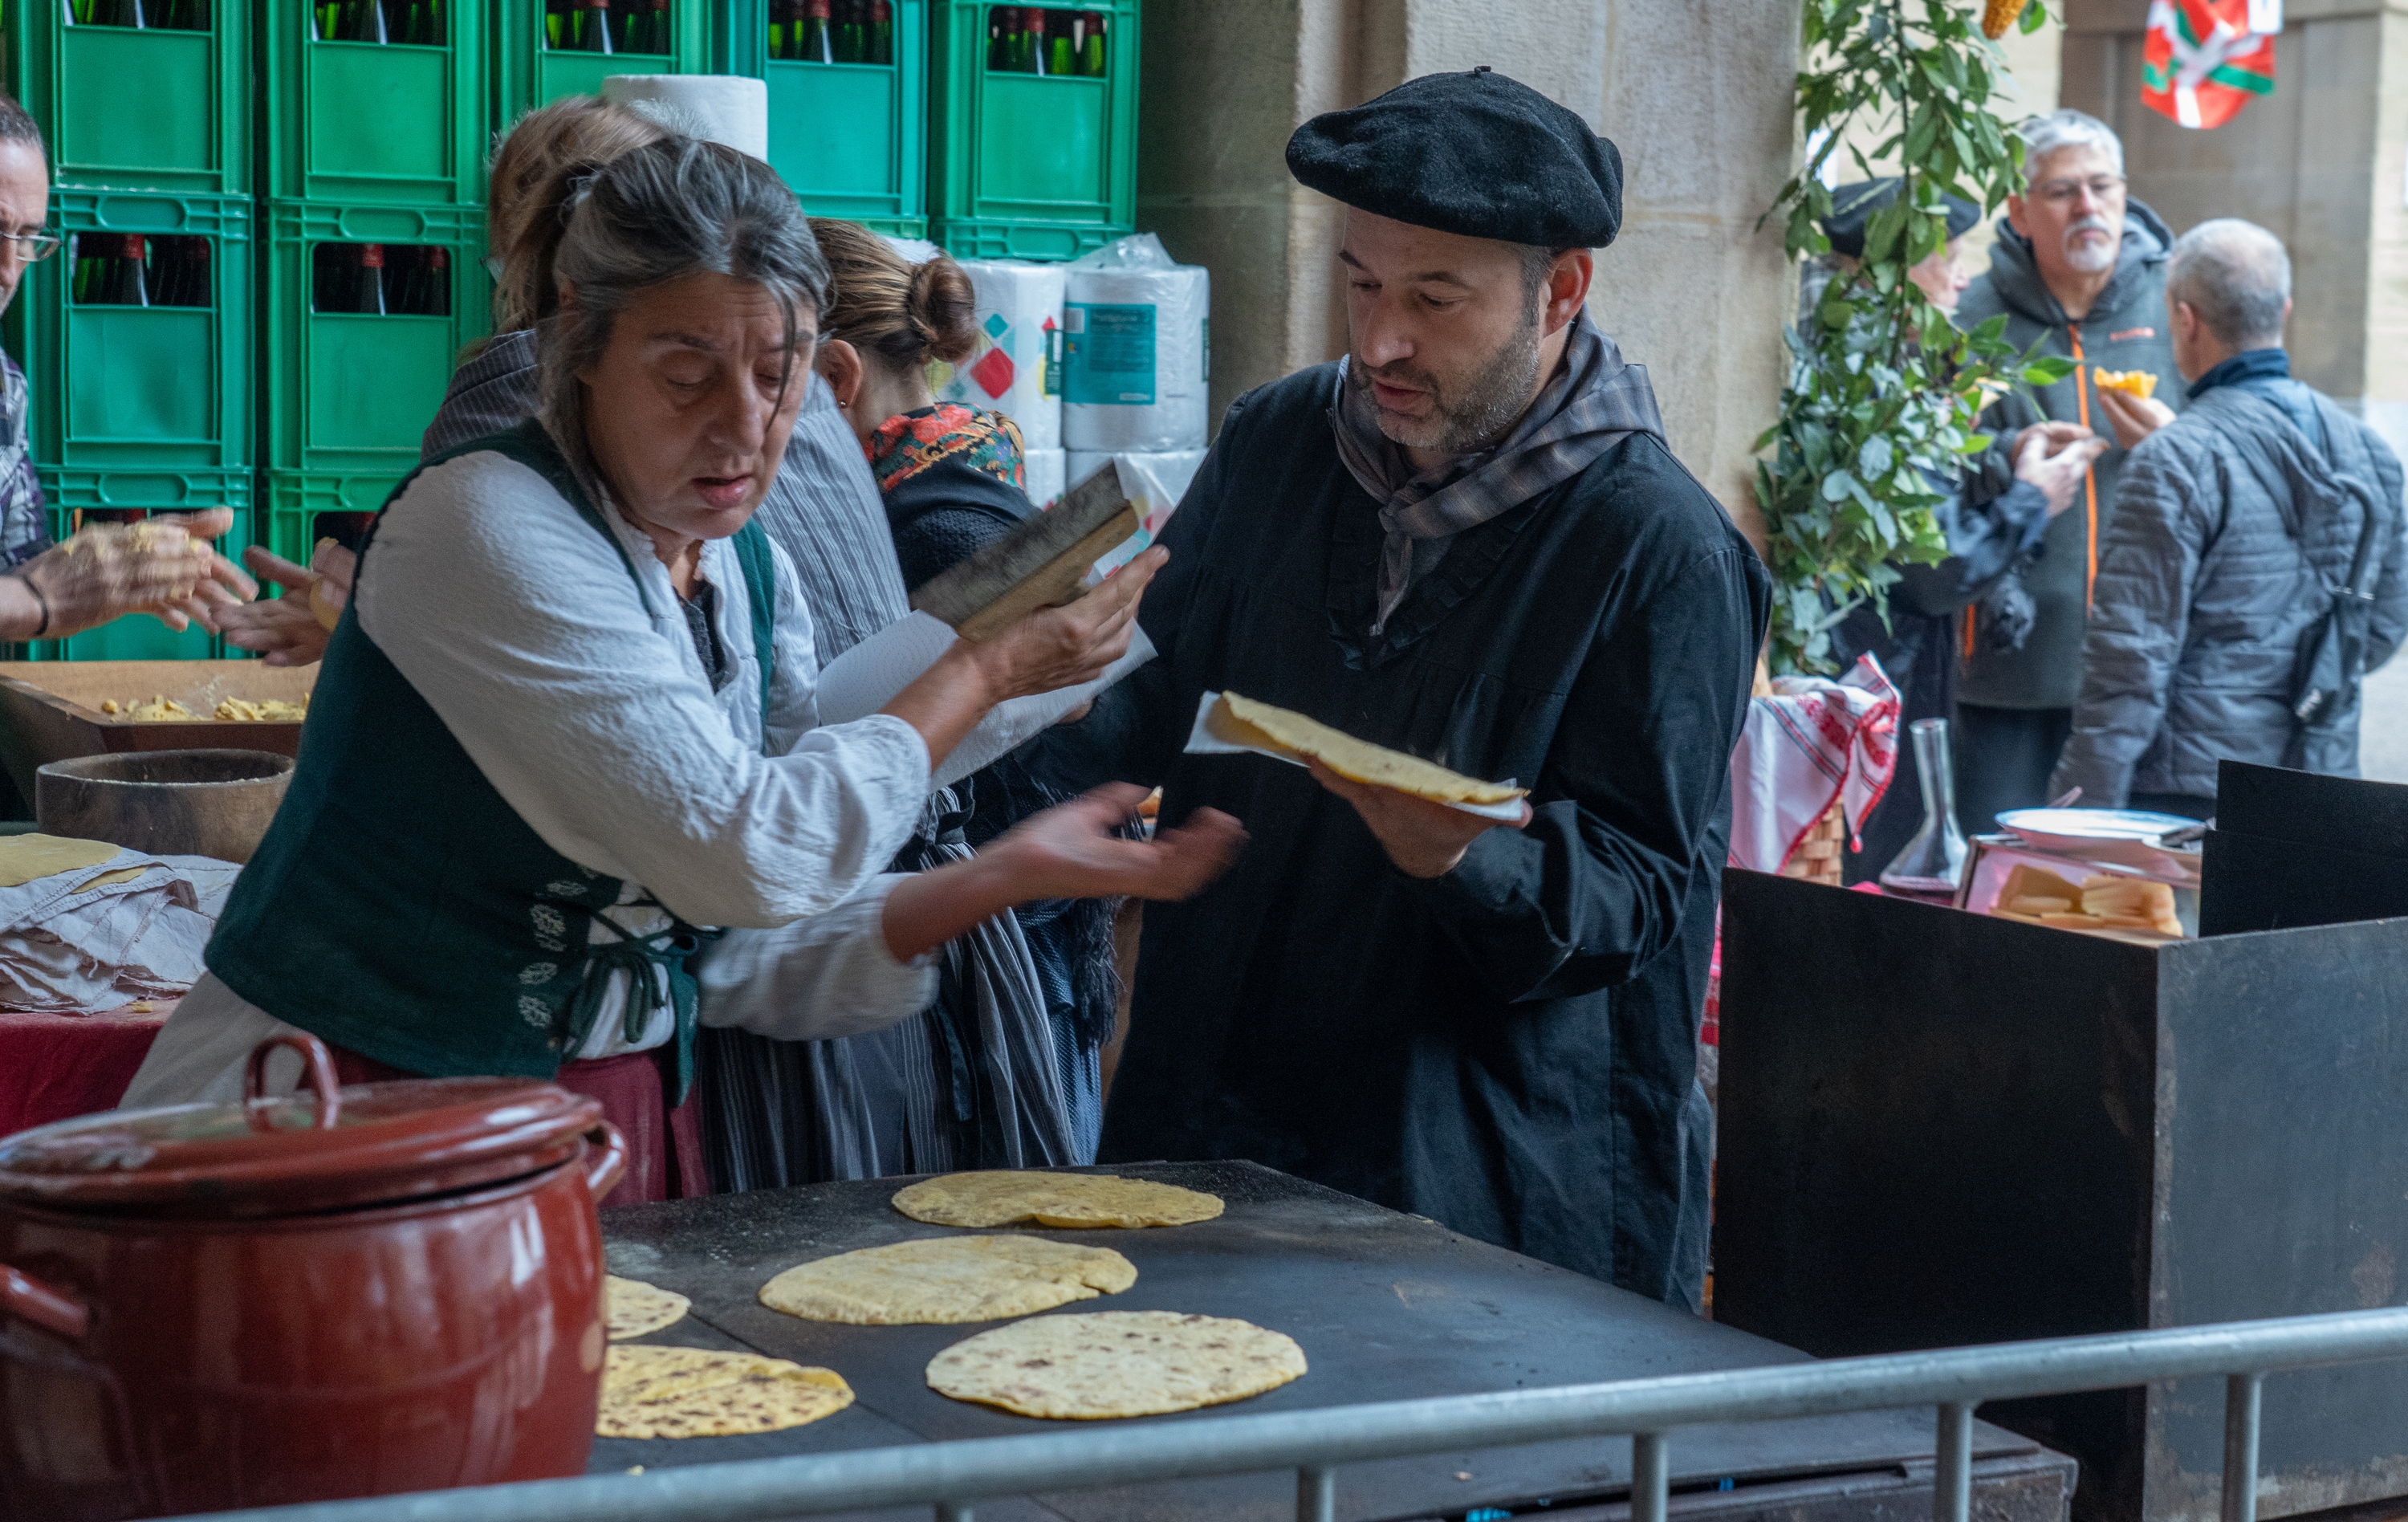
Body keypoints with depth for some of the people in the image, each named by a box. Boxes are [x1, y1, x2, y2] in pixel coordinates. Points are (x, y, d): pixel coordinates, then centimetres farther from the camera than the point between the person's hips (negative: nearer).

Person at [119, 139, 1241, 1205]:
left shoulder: (751, 577, 5)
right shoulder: (488, 534, -19)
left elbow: (758, 954, 6)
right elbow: (750, 862, -24)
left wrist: (1010, 874, -7)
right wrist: (983, 671, -13)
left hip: (619, 1119, 7)